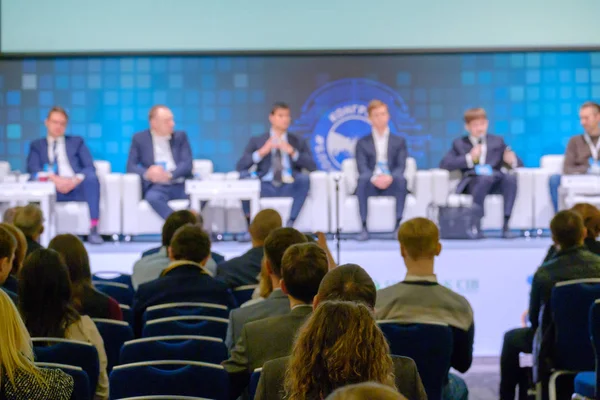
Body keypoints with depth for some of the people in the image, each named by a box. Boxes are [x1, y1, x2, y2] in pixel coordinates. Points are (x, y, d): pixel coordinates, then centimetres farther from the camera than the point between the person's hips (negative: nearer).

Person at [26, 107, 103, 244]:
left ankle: (93, 230, -35)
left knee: (92, 178, -34)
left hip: (77, 187, 0)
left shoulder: (77, 142, 23)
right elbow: (33, 169, 3)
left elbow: (90, 167, 8)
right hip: (52, 187, 0)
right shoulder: (37, 145, 22)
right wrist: (53, 178, -18)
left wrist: (76, 180, -14)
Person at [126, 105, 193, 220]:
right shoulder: (140, 138, 10)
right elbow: (130, 167, 3)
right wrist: (147, 173, -19)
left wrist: (169, 175, -16)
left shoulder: (180, 136, 14)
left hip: (181, 185, 2)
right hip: (157, 186, -2)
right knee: (152, 197, -38)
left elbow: (188, 164, 3)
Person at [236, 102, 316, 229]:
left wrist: (293, 152, -11)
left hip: (289, 189, 0)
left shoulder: (298, 142, 16)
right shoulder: (256, 141, 13)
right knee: (243, 176, -27)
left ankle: (290, 224, -27)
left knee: (304, 178, -31)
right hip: (265, 188, 0)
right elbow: (240, 166, 1)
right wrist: (261, 152, -12)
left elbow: (312, 166, 2)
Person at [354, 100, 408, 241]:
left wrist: (390, 177, -22)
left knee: (401, 179, -34)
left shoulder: (399, 141, 17)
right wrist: (374, 178, -25)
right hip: (371, 186, 0)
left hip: (391, 185, 0)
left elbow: (401, 166, 2)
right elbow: (362, 168, -1)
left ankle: (398, 225, -32)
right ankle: (364, 227, -35)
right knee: (362, 179, -35)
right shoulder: (362, 143, 15)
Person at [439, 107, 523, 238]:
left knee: (510, 177, -33)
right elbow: (444, 164, 4)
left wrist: (512, 161, -6)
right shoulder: (459, 144, 21)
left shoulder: (497, 141, 27)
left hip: (496, 181, 2)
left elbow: (518, 164, 19)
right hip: (472, 182, -2)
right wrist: (469, 158, -7)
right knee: (485, 178, -38)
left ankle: (506, 225, -37)